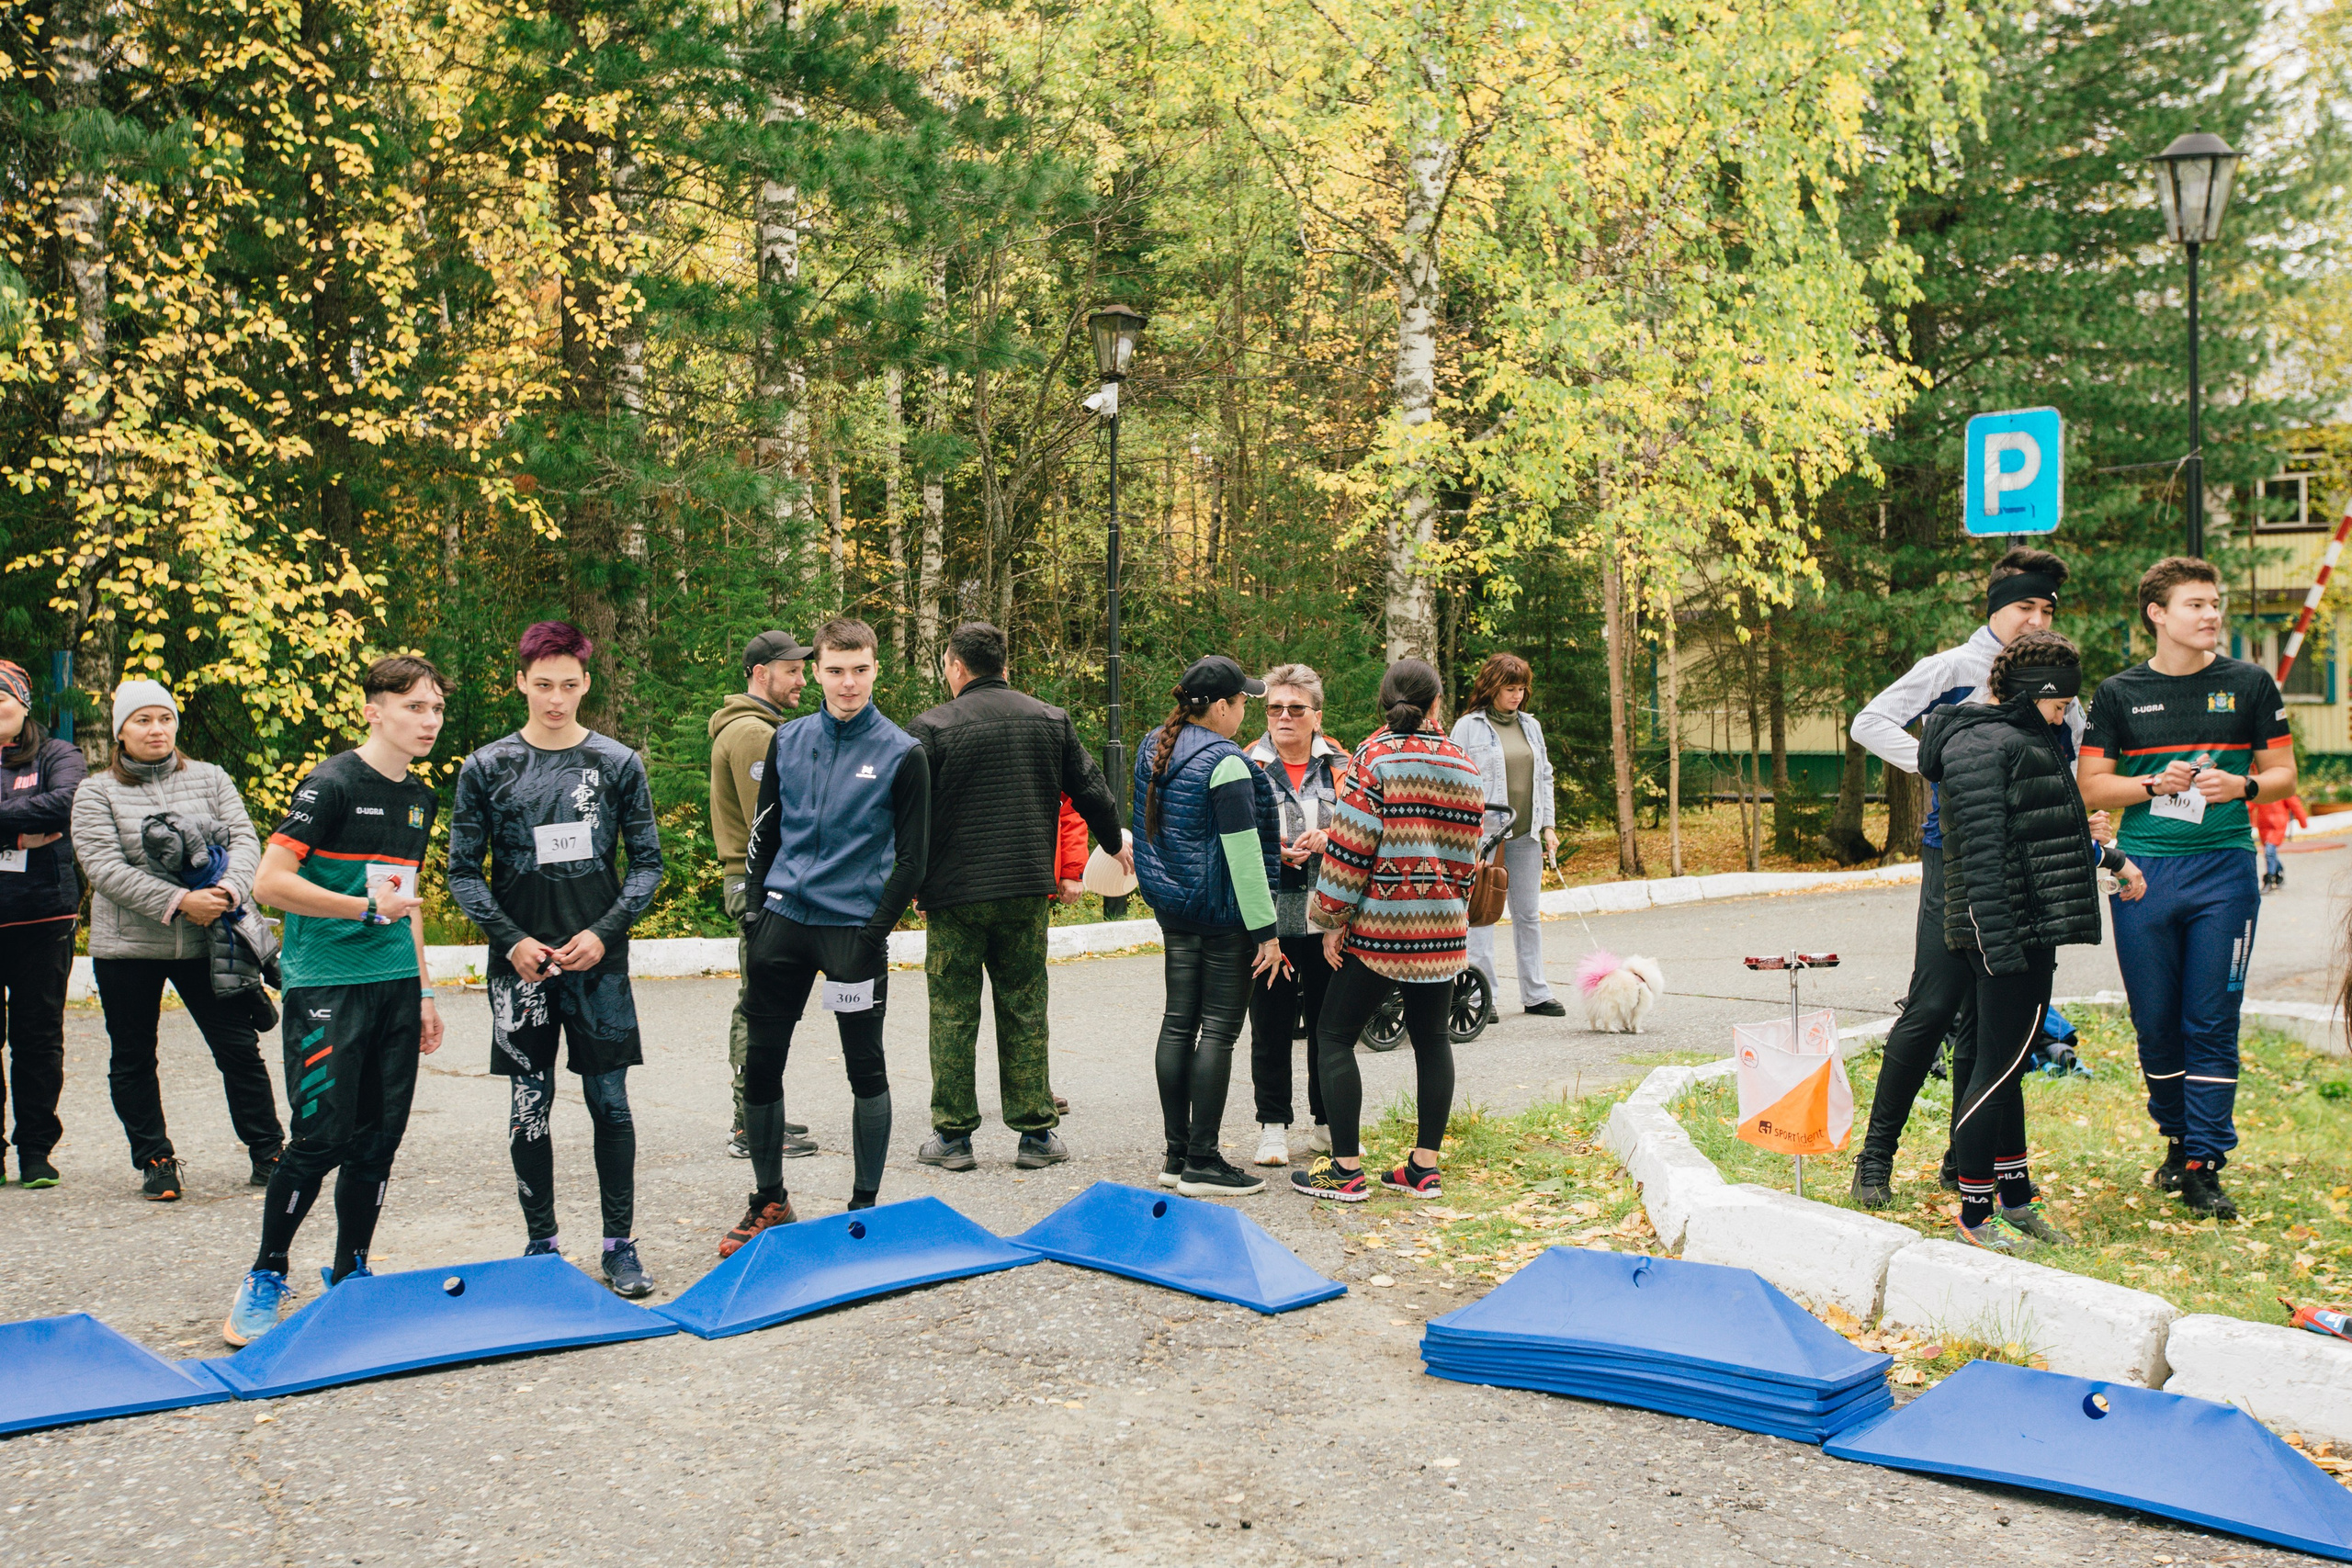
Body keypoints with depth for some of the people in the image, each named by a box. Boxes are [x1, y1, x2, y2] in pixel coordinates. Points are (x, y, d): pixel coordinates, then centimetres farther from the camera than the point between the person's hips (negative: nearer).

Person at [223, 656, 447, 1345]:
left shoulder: (420, 797, 15)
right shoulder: (332, 784, -9)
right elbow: (270, 882, -15)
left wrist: (423, 992, 21)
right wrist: (369, 907, -16)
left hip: (394, 985, 7)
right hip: (326, 984, -7)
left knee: (379, 1138, 8)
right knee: (322, 1136, -8)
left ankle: (351, 1275, 21)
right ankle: (266, 1278, 9)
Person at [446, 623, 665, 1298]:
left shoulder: (619, 764, 3)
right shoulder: (486, 769, 3)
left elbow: (647, 864, 6)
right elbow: (463, 873, 5)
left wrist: (604, 932, -7)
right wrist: (512, 940, -7)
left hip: (600, 964, 0)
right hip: (520, 965, 0)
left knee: (610, 1103, 2)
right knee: (529, 1110, 6)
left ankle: (621, 1243, 13)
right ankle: (540, 1244, 19)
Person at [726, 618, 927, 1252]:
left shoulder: (902, 754, -4)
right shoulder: (788, 741, 7)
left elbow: (911, 857, -4)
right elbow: (765, 832, 14)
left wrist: (874, 933, -11)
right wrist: (756, 912, 6)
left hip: (853, 929, -4)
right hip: (782, 921, 4)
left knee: (865, 1070, 4)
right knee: (761, 1063, 7)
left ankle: (865, 1206, 17)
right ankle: (769, 1202, 22)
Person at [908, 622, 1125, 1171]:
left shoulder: (932, 728, -6)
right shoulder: (1052, 721, 6)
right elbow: (1091, 792, 14)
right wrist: (1115, 843, 30)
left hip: (954, 893, -3)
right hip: (1027, 891, 3)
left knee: (952, 1015, 5)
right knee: (1025, 1010, 10)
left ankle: (953, 1136, 9)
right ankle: (1036, 1133, 12)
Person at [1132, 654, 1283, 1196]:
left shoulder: (1154, 749, 10)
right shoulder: (1226, 763, -17)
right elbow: (1242, 853, -19)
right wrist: (1265, 929, -15)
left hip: (1173, 907, 9)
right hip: (1223, 913, -8)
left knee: (1178, 1023, 11)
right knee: (1219, 1030, -3)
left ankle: (1177, 1154, 17)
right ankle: (1202, 1162, 1)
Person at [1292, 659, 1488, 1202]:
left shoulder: (1374, 758, -10)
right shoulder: (1466, 768, 7)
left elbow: (1349, 848, -13)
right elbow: (1466, 855, 13)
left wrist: (1331, 918, -6)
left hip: (1381, 927, -5)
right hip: (1444, 928, 6)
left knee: (1335, 1036, 4)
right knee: (1431, 1038, 15)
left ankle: (1346, 1170, 3)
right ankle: (1425, 1166, 17)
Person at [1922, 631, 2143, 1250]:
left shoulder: (2027, 739, 21)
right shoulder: (1979, 745, -13)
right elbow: (1983, 850, -21)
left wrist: (2108, 858, 42)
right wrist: (1997, 942, -24)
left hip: (2034, 931, 10)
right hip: (2007, 931, -10)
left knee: (2008, 1064, 15)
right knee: (2000, 1065, -6)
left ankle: (2015, 1198, 23)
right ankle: (1974, 1215, 1)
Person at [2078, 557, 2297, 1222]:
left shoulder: (2250, 684, 7)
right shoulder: (2119, 693, 6)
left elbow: (2283, 774, 10)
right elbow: (2090, 786, 6)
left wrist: (2242, 786, -11)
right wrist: (2154, 783, -11)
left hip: (2224, 868, -1)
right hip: (2143, 870, 1)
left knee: (2212, 1022, -3)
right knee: (2155, 1023, 6)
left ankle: (2205, 1165, 3)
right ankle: (2177, 1139, 25)